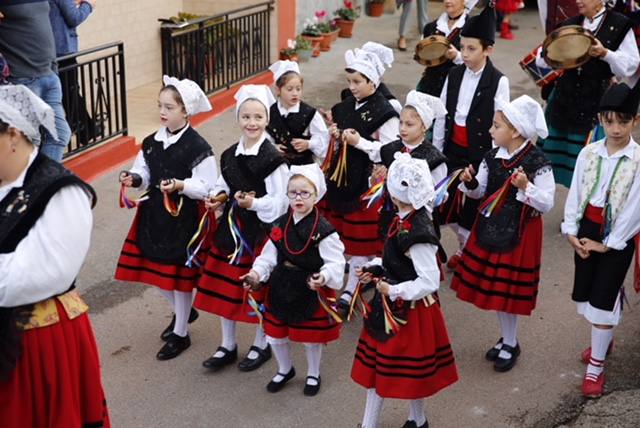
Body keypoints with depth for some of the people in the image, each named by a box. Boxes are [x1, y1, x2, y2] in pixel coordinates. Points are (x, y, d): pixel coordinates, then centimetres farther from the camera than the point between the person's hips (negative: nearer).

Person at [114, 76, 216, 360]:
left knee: (179, 273, 5)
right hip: (154, 213, 6)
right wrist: (134, 178, -12)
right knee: (154, 270, 14)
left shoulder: (197, 147, -15)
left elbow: (207, 187, -15)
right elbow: (144, 173, 10)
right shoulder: (152, 142, 3)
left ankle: (180, 333, 23)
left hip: (184, 218, -6)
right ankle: (183, 312, 42)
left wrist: (181, 185, -29)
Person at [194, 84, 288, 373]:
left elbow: (279, 201, -15)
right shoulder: (229, 155, 5)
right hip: (231, 227, 7)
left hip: (261, 230, -6)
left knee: (259, 288, 6)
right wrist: (216, 198, -3)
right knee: (224, 285, 13)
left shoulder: (271, 159, -15)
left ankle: (261, 345, 29)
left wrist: (253, 203, -28)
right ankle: (227, 346, 31)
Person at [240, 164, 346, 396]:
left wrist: (324, 277, -36)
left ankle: (313, 375, 41)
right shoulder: (280, 225, 0)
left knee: (311, 338, 14)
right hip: (281, 288, 5)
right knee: (274, 335, 16)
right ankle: (285, 370, 45)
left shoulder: (323, 229, -17)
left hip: (312, 292, -5)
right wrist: (257, 272, -11)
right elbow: (270, 255, 5)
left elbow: (335, 262, -18)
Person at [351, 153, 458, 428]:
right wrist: (376, 273, 1)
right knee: (376, 364, 18)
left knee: (409, 370, 12)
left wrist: (393, 291, -21)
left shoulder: (416, 234, -28)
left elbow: (429, 282, -27)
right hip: (391, 306, 9)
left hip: (409, 312, -9)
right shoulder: (406, 220, -1)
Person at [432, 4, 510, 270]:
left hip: (481, 152, -5)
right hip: (453, 148, 5)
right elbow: (442, 115, 8)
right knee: (448, 202, 12)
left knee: (474, 206, 3)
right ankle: (463, 246, 35)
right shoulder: (454, 75, 4)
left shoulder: (498, 81, -10)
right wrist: (436, 150, 8)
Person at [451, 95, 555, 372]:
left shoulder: (538, 163, -16)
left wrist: (526, 187, -31)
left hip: (519, 233, -6)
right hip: (490, 228, 6)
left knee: (508, 291, 3)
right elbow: (479, 192, 10)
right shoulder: (492, 157, 1)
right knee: (493, 287, 15)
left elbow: (547, 204, -16)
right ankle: (507, 339, 34)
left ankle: (510, 345, 23)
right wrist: (470, 183, -11)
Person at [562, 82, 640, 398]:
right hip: (587, 229, 4)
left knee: (603, 299, -2)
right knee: (584, 294, 15)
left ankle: (596, 366, 10)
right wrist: (571, 232, -4)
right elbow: (575, 194, 2)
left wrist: (608, 244, -11)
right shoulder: (588, 153, -2)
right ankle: (603, 339, 43)